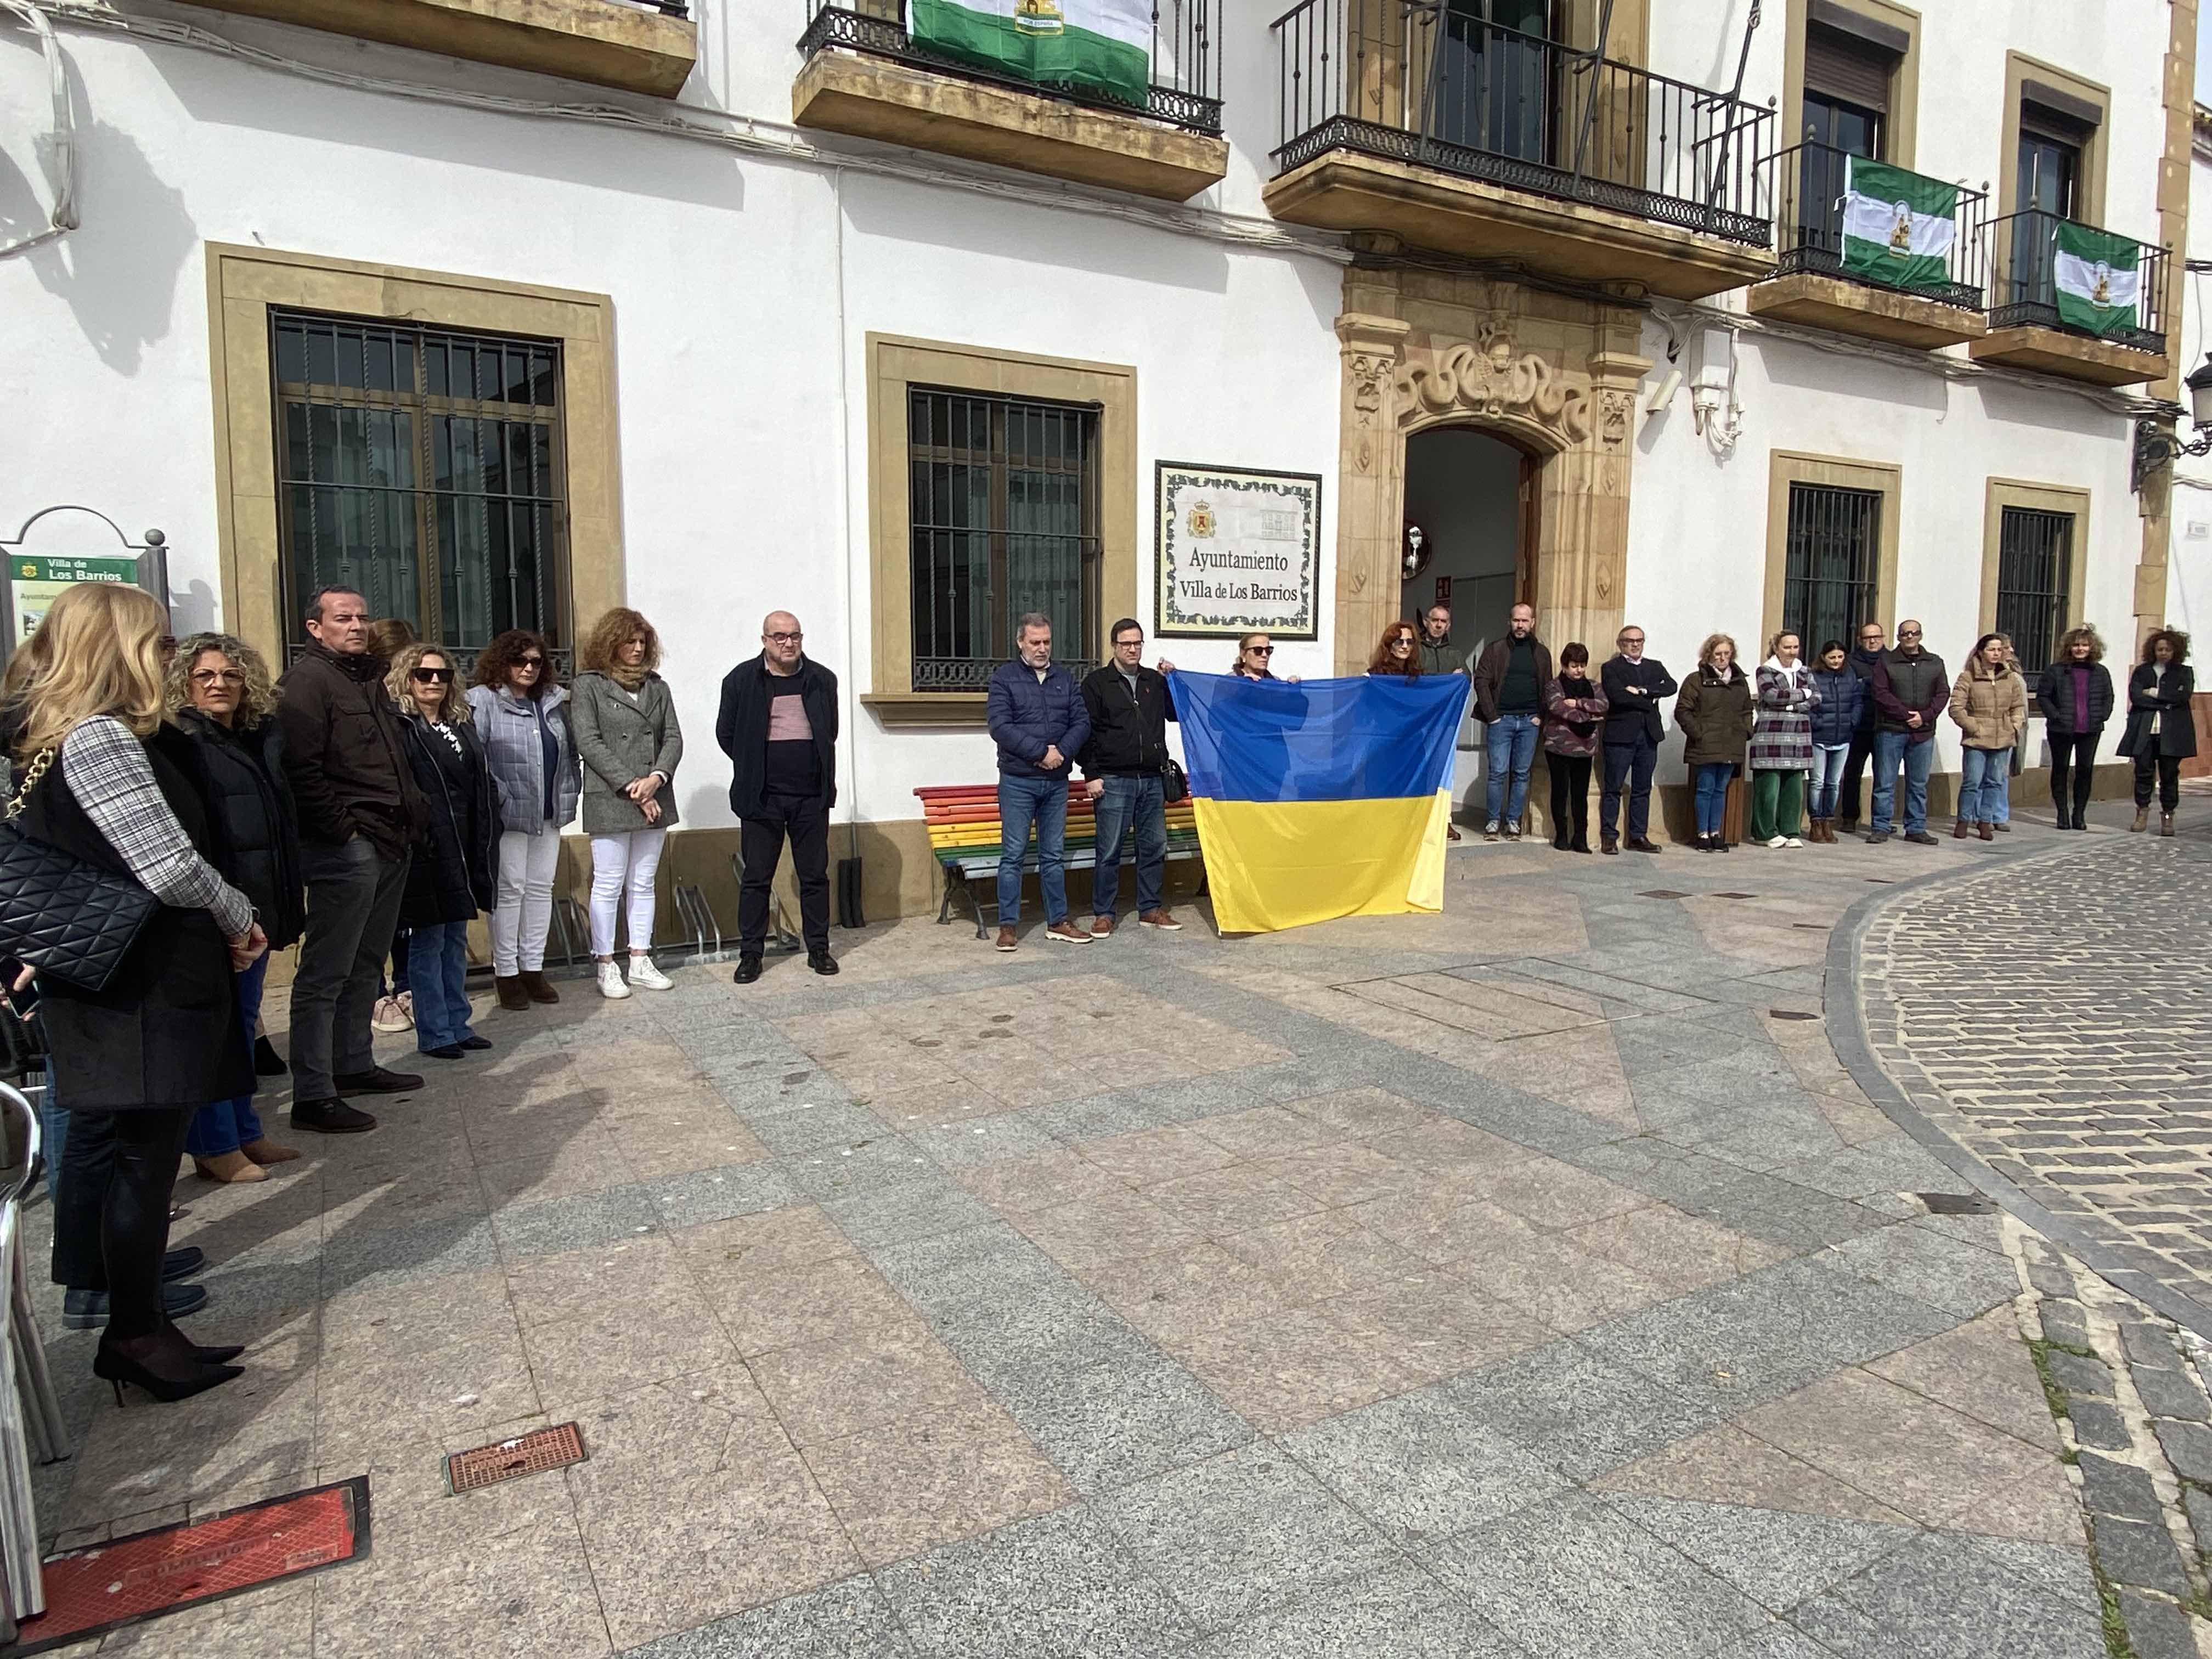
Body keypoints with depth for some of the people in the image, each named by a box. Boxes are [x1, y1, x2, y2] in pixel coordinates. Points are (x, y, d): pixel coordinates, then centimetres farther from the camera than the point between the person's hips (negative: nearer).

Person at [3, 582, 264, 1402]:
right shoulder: (100, 739, -20)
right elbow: (170, 867, -25)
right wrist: (240, 918, -8)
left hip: (96, 984, 10)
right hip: (143, 990, -10)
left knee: (102, 1148, 18)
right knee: (145, 1158, 1)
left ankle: (124, 1321, 32)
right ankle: (137, 1335, 13)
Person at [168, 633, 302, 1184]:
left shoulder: (264, 738, 13)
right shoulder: (181, 741, -8)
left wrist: (293, 897, 14)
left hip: (258, 905, 7)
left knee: (243, 1019, 16)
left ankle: (245, 1132, 26)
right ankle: (214, 1146, 10)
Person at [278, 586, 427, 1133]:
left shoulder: (369, 677, 19)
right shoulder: (308, 680, -8)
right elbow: (302, 769, -18)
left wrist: (411, 817, 16)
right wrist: (342, 828, -16)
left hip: (390, 842, 9)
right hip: (346, 846, -9)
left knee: (366, 965, 17)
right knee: (325, 974, -6)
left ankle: (354, 1065, 28)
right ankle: (312, 1097, -3)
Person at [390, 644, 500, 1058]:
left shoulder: (461, 726, 14)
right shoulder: (398, 726, -7)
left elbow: (482, 788, 14)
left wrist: (483, 846, 7)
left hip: (461, 850, 7)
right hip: (425, 851, -7)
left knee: (456, 941, 15)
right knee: (429, 942, 2)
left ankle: (458, 1025, 25)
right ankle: (434, 1033, 11)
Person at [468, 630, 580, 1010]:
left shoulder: (553, 701, 14)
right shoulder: (484, 701, -6)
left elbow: (569, 751, 19)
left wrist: (569, 791, 10)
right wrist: (497, 796, -16)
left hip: (549, 814, 6)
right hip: (510, 814, -6)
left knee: (541, 888, 10)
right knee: (510, 890, 0)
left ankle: (533, 968, 19)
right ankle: (506, 973, 9)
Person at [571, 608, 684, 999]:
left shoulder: (657, 687, 14)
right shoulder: (589, 686, 0)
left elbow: (673, 737, 8)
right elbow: (589, 743, -9)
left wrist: (657, 778, -11)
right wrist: (631, 786, -14)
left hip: (655, 800, 5)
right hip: (609, 802, -5)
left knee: (643, 885, 10)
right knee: (608, 886, 0)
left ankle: (641, 962, 17)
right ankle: (606, 967, 7)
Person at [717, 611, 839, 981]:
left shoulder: (822, 680, 8)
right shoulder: (742, 680, 1)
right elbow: (727, 734, 7)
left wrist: (821, 774, 12)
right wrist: (754, 768, 7)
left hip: (812, 796, 2)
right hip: (762, 798, -2)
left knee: (815, 876, 8)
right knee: (757, 878, 3)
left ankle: (819, 949, 18)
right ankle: (750, 954, 12)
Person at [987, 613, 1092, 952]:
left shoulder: (1065, 678, 11)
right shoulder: (1004, 677, -1)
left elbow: (1082, 722, 5)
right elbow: (1000, 727, -12)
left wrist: (1062, 752, -12)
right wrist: (1041, 752, -17)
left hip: (1057, 781, 4)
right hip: (1018, 781, -4)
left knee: (1054, 855, 10)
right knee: (1013, 854, -1)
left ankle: (1058, 921, 18)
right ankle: (1008, 926, 5)